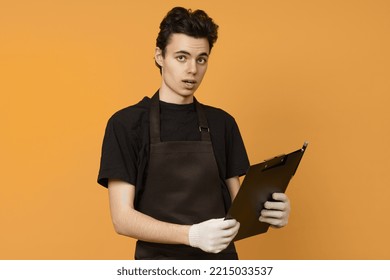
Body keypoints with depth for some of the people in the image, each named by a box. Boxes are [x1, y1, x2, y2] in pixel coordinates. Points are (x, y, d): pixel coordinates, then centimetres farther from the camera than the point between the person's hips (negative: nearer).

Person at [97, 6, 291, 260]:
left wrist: (268, 212, -15)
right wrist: (193, 234, -26)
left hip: (221, 259, 3)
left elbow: (236, 203, 6)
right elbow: (123, 217, -13)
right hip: (160, 264, -3)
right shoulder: (127, 124, -8)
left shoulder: (222, 123, 4)